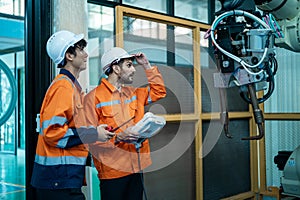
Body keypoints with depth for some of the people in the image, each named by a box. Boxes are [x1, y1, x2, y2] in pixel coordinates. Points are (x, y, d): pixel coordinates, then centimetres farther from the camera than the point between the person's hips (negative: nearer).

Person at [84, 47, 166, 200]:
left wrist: (147, 66, 16)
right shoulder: (94, 97, -8)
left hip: (136, 167, 7)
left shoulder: (133, 93, 14)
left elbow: (159, 92, 23)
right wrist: (117, 138, -25)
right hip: (113, 171, -7)